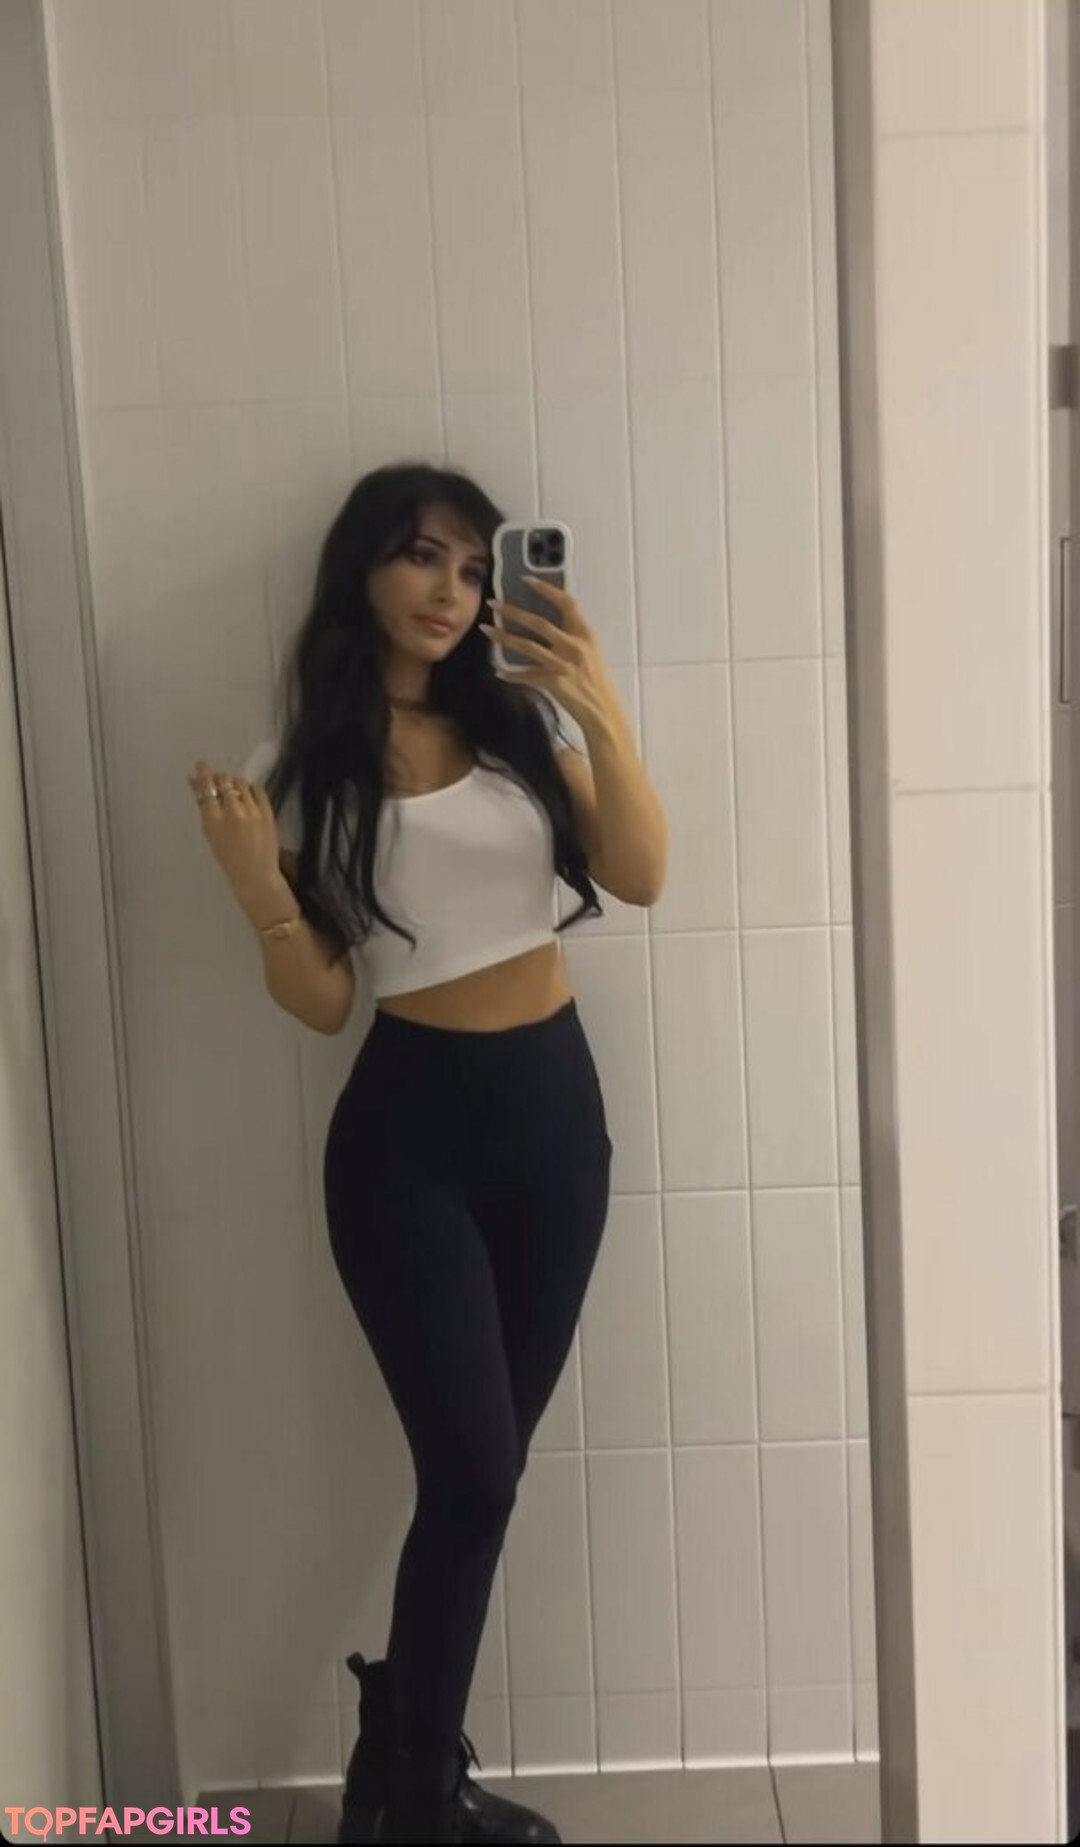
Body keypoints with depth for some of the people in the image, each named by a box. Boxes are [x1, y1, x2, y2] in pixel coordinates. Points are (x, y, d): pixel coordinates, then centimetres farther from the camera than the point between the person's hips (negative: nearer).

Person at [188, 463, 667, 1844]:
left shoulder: (520, 723, 5)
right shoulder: (317, 771, -2)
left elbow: (640, 879, -8)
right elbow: (322, 1003, -2)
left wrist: (601, 716, -22)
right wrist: (263, 895, -22)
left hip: (555, 1105, 3)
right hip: (409, 1127, -3)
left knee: (483, 1466, 12)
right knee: (473, 1470, -6)